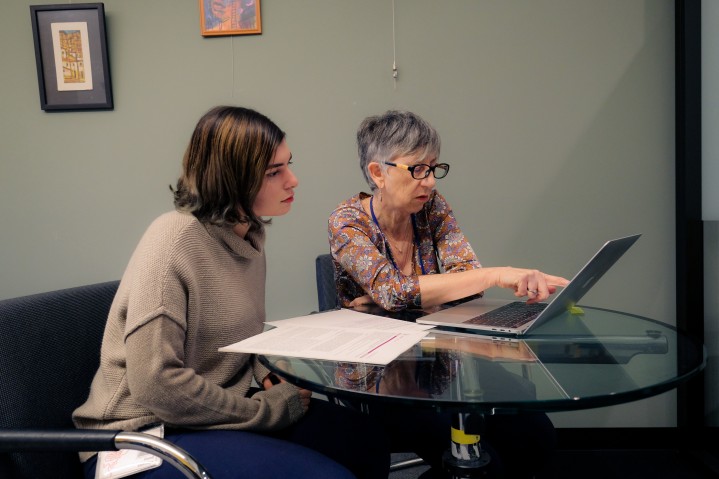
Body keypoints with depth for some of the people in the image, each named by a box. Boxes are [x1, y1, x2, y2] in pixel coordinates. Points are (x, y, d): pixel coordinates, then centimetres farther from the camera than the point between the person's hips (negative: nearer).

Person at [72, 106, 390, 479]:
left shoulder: (248, 234, 3)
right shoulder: (176, 239, -22)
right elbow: (157, 384, -26)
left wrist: (268, 374, -3)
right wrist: (268, 407, -17)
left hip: (218, 408, 8)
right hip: (146, 434, -7)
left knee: (365, 443, -3)